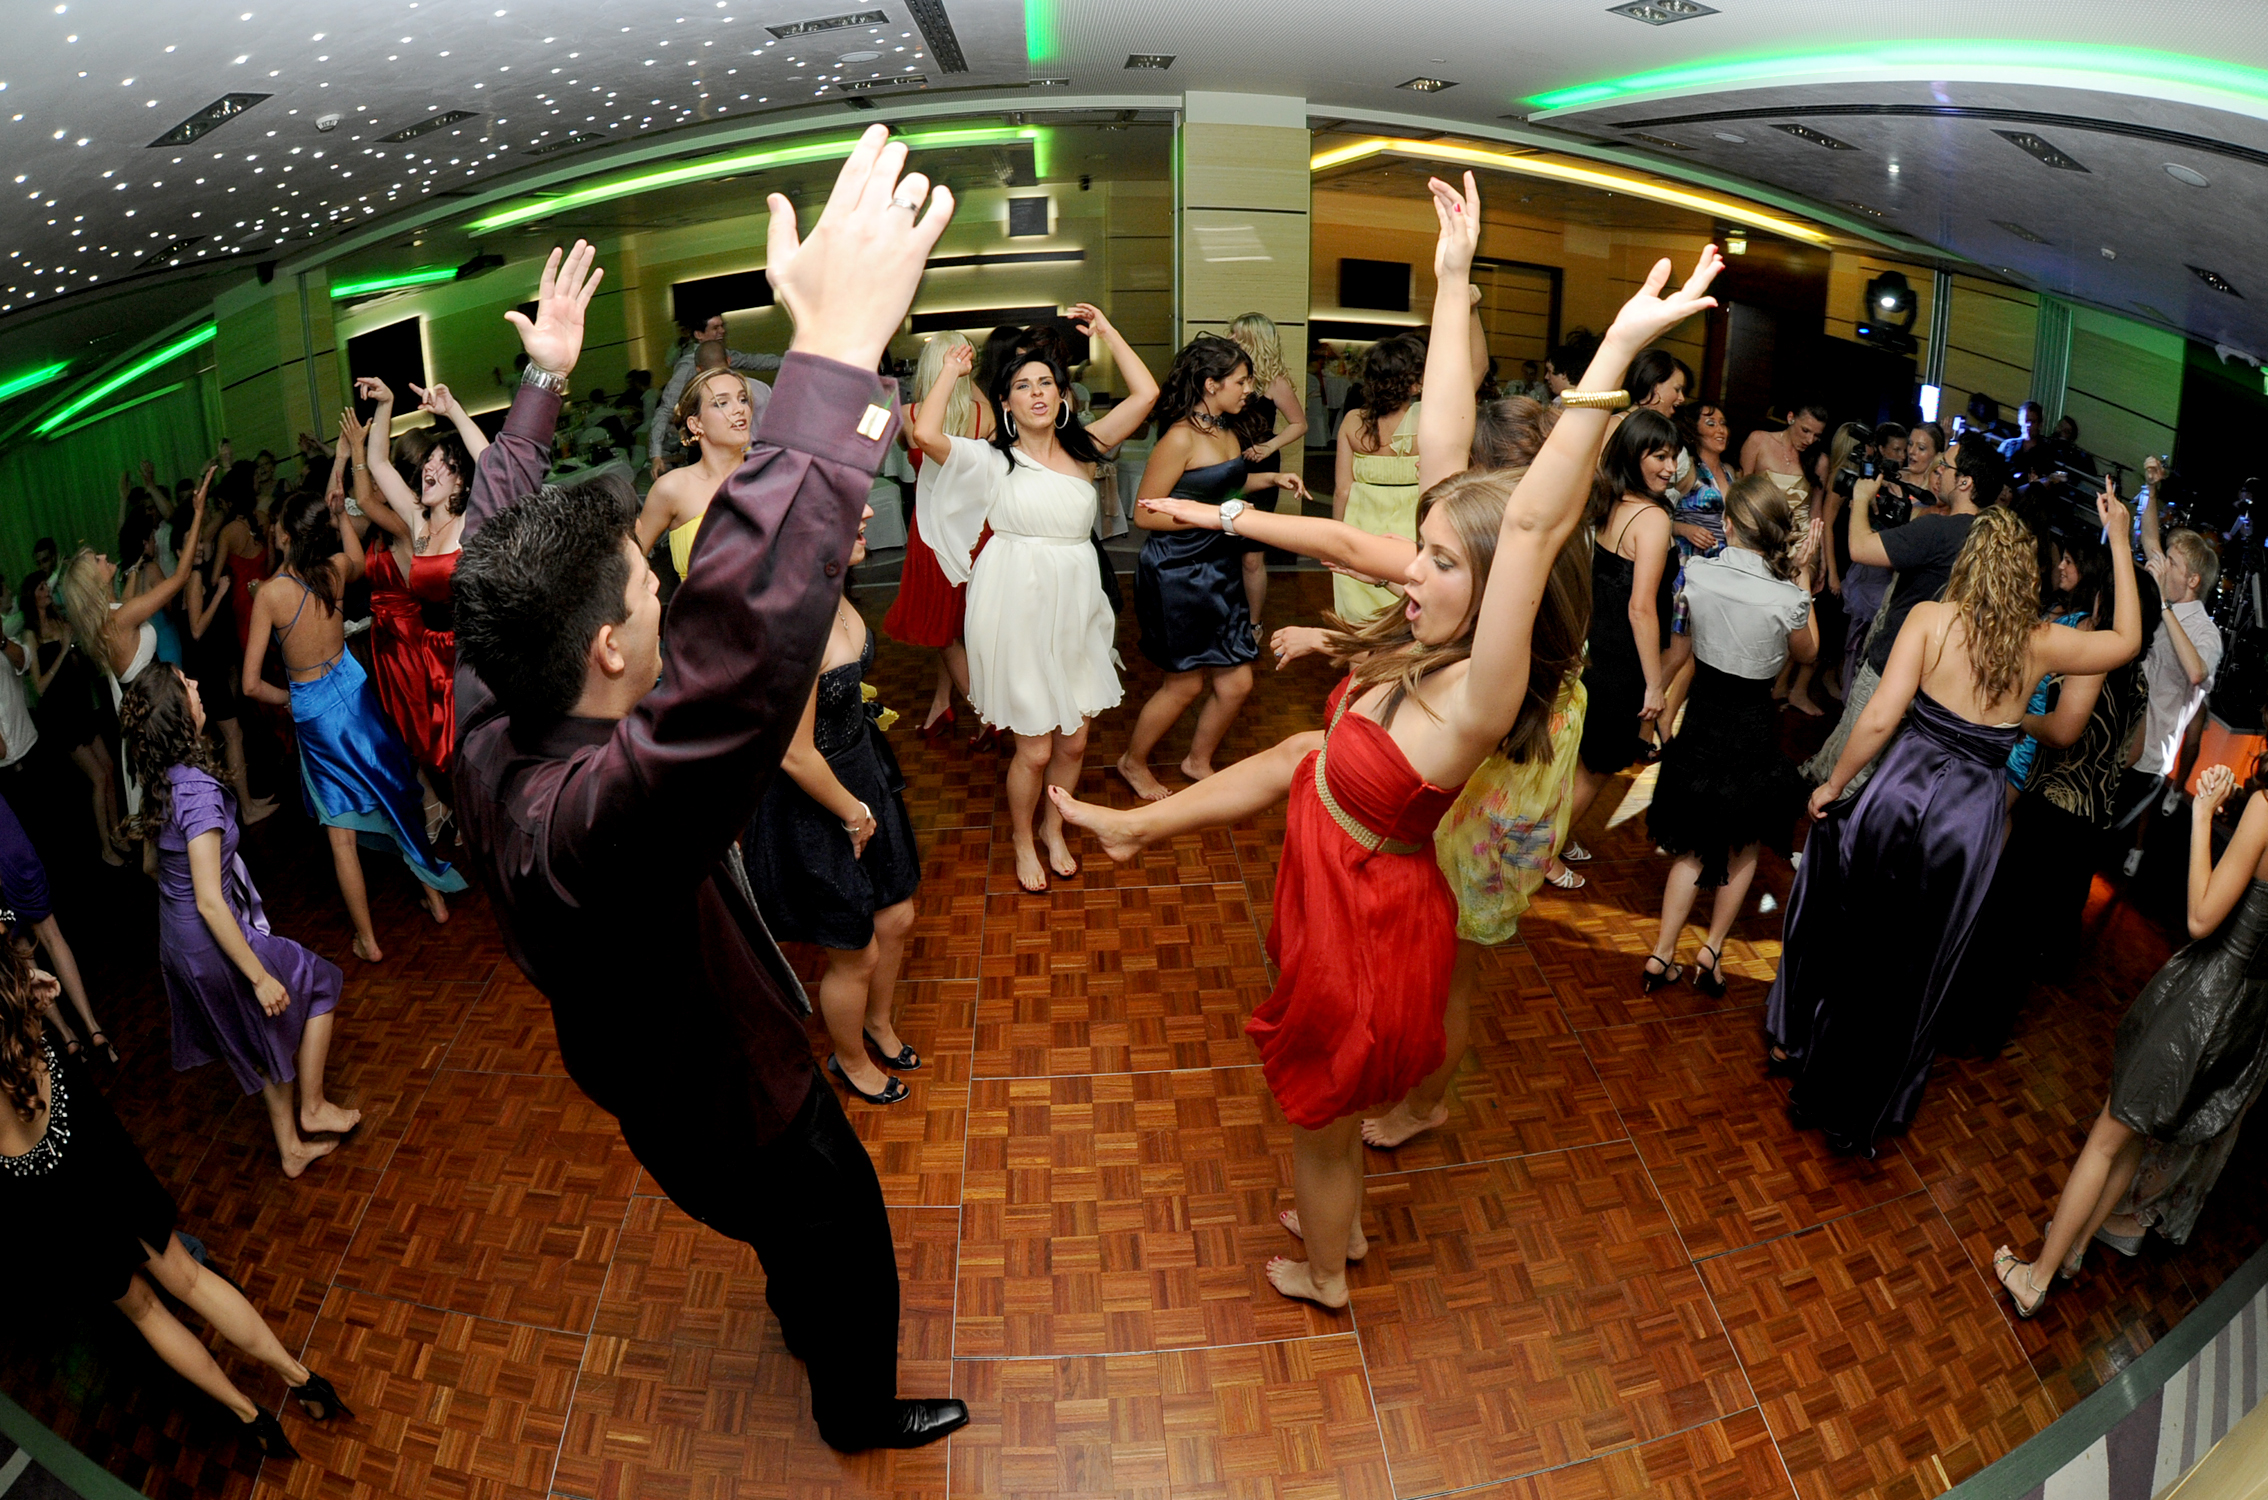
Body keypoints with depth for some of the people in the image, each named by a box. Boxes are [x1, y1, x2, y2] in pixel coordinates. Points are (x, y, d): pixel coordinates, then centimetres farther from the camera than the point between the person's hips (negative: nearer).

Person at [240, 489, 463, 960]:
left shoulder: (270, 594, -20)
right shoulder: (336, 570, -9)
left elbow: (251, 685, -15)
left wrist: (287, 698, 2)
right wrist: (339, 513, 21)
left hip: (313, 710, -4)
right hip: (353, 687, 4)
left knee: (340, 833, 5)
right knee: (394, 793, 19)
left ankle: (367, 940, 12)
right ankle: (434, 896, 29)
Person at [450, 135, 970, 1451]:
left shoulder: (491, 726, -20)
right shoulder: (584, 811, -46)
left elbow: (494, 544, -2)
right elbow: (740, 650, -65)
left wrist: (546, 375, 8)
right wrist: (839, 349, -65)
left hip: (658, 1077, 8)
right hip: (740, 1110, -8)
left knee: (796, 1229, 36)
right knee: (851, 1254, 22)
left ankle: (799, 1316, 65)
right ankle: (860, 1412, 51)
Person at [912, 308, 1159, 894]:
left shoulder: (1082, 449, 7)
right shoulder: (992, 460, -5)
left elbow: (1145, 393, 3)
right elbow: (926, 434, -23)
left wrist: (1107, 332, 6)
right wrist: (949, 373, -8)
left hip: (1076, 607, 4)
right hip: (1017, 610, -4)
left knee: (1074, 740, 12)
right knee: (1035, 749, 3)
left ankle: (1054, 829, 38)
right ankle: (1023, 840, 29)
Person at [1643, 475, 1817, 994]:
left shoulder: (1695, 573, -14)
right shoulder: (1787, 597, -21)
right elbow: (1806, 651, 3)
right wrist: (1802, 574, 2)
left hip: (1702, 716, 3)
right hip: (1751, 723, -2)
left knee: (1694, 845, 18)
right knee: (1744, 844, 21)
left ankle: (1663, 953, 17)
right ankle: (1713, 950, 20)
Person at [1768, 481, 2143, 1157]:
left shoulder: (1930, 618, -10)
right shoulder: (2041, 644, -3)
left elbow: (1879, 719, -16)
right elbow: (2127, 638, 18)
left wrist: (1834, 784, -3)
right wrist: (2119, 542, 18)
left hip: (1902, 788, -2)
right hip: (1972, 813, 2)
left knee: (1843, 924, 22)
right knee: (1913, 966, 16)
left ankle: (1796, 1039, 41)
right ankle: (1859, 1109, 29)